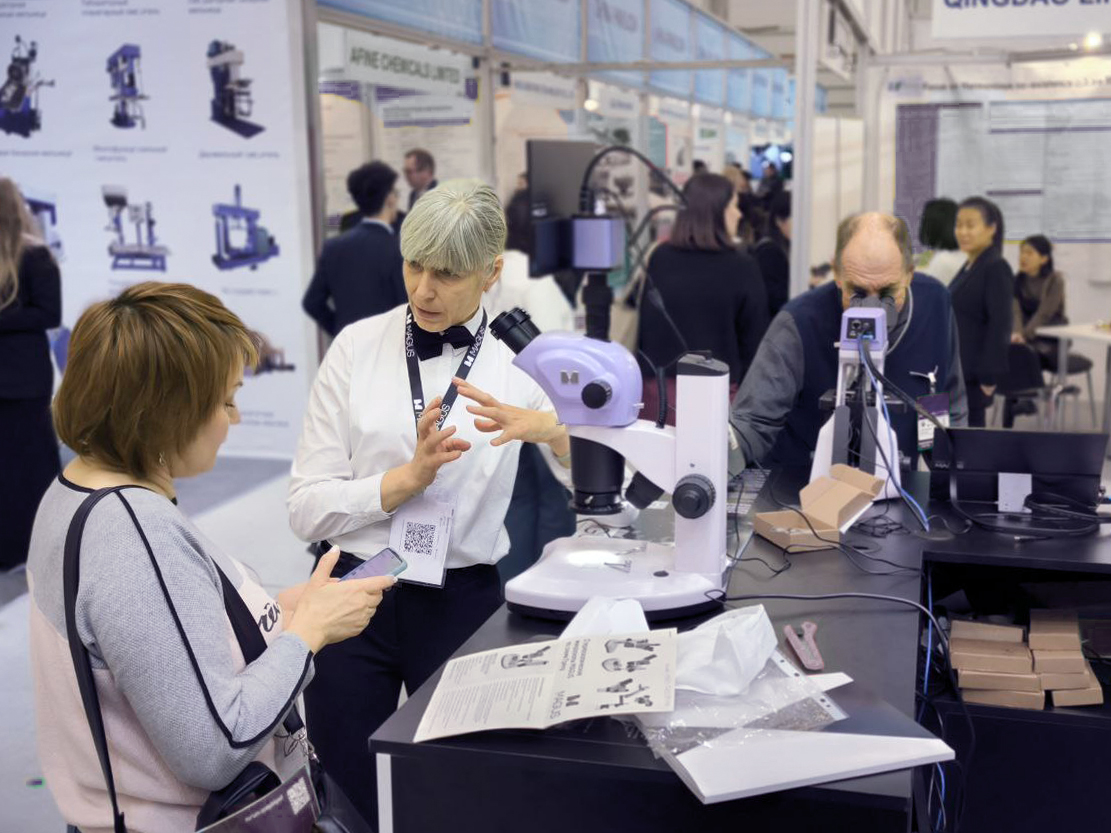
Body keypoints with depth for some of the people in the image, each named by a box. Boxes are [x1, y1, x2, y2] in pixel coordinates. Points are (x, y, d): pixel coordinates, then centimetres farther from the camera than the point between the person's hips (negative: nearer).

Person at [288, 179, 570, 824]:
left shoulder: (519, 363, 0)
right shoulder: (358, 347, -2)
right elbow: (308, 507, -6)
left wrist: (549, 429, -26)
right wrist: (410, 477, -19)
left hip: (462, 602, 1)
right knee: (357, 803, 8)